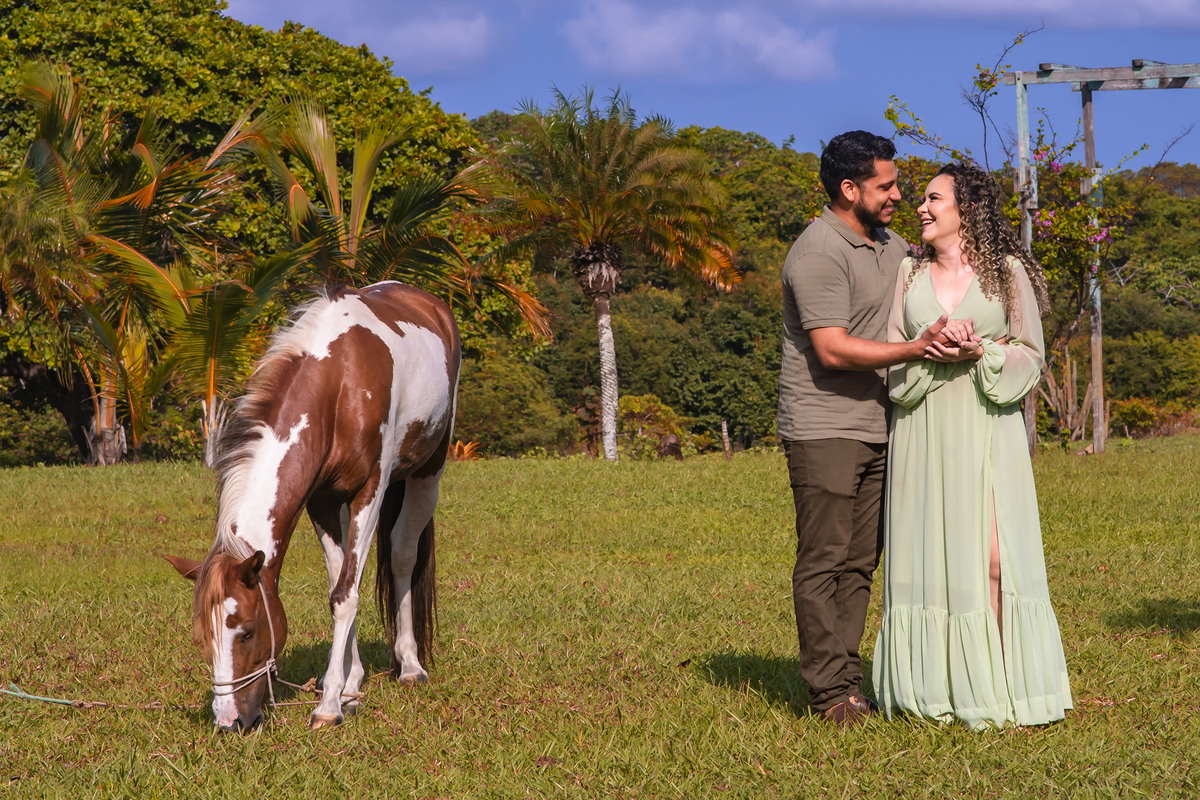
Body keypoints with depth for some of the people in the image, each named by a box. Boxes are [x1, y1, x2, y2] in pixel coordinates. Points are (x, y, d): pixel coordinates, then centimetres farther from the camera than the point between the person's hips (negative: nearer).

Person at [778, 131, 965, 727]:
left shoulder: (890, 247, 15)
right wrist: (915, 349, -22)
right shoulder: (819, 253, -13)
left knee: (860, 562, 8)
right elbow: (833, 349, -19)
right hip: (823, 429, -8)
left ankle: (848, 677, 12)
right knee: (824, 561, -6)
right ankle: (831, 691, -3)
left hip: (874, 429, 8)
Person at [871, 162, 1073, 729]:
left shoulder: (1008, 273, 5)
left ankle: (996, 688, -6)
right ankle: (937, 689, 4)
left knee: (993, 556, -9)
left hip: (987, 432, -2)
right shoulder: (908, 275, 12)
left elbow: (1030, 353, 5)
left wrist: (980, 353, -13)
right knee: (929, 554, 0)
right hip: (924, 433, 2)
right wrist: (928, 353, -11)